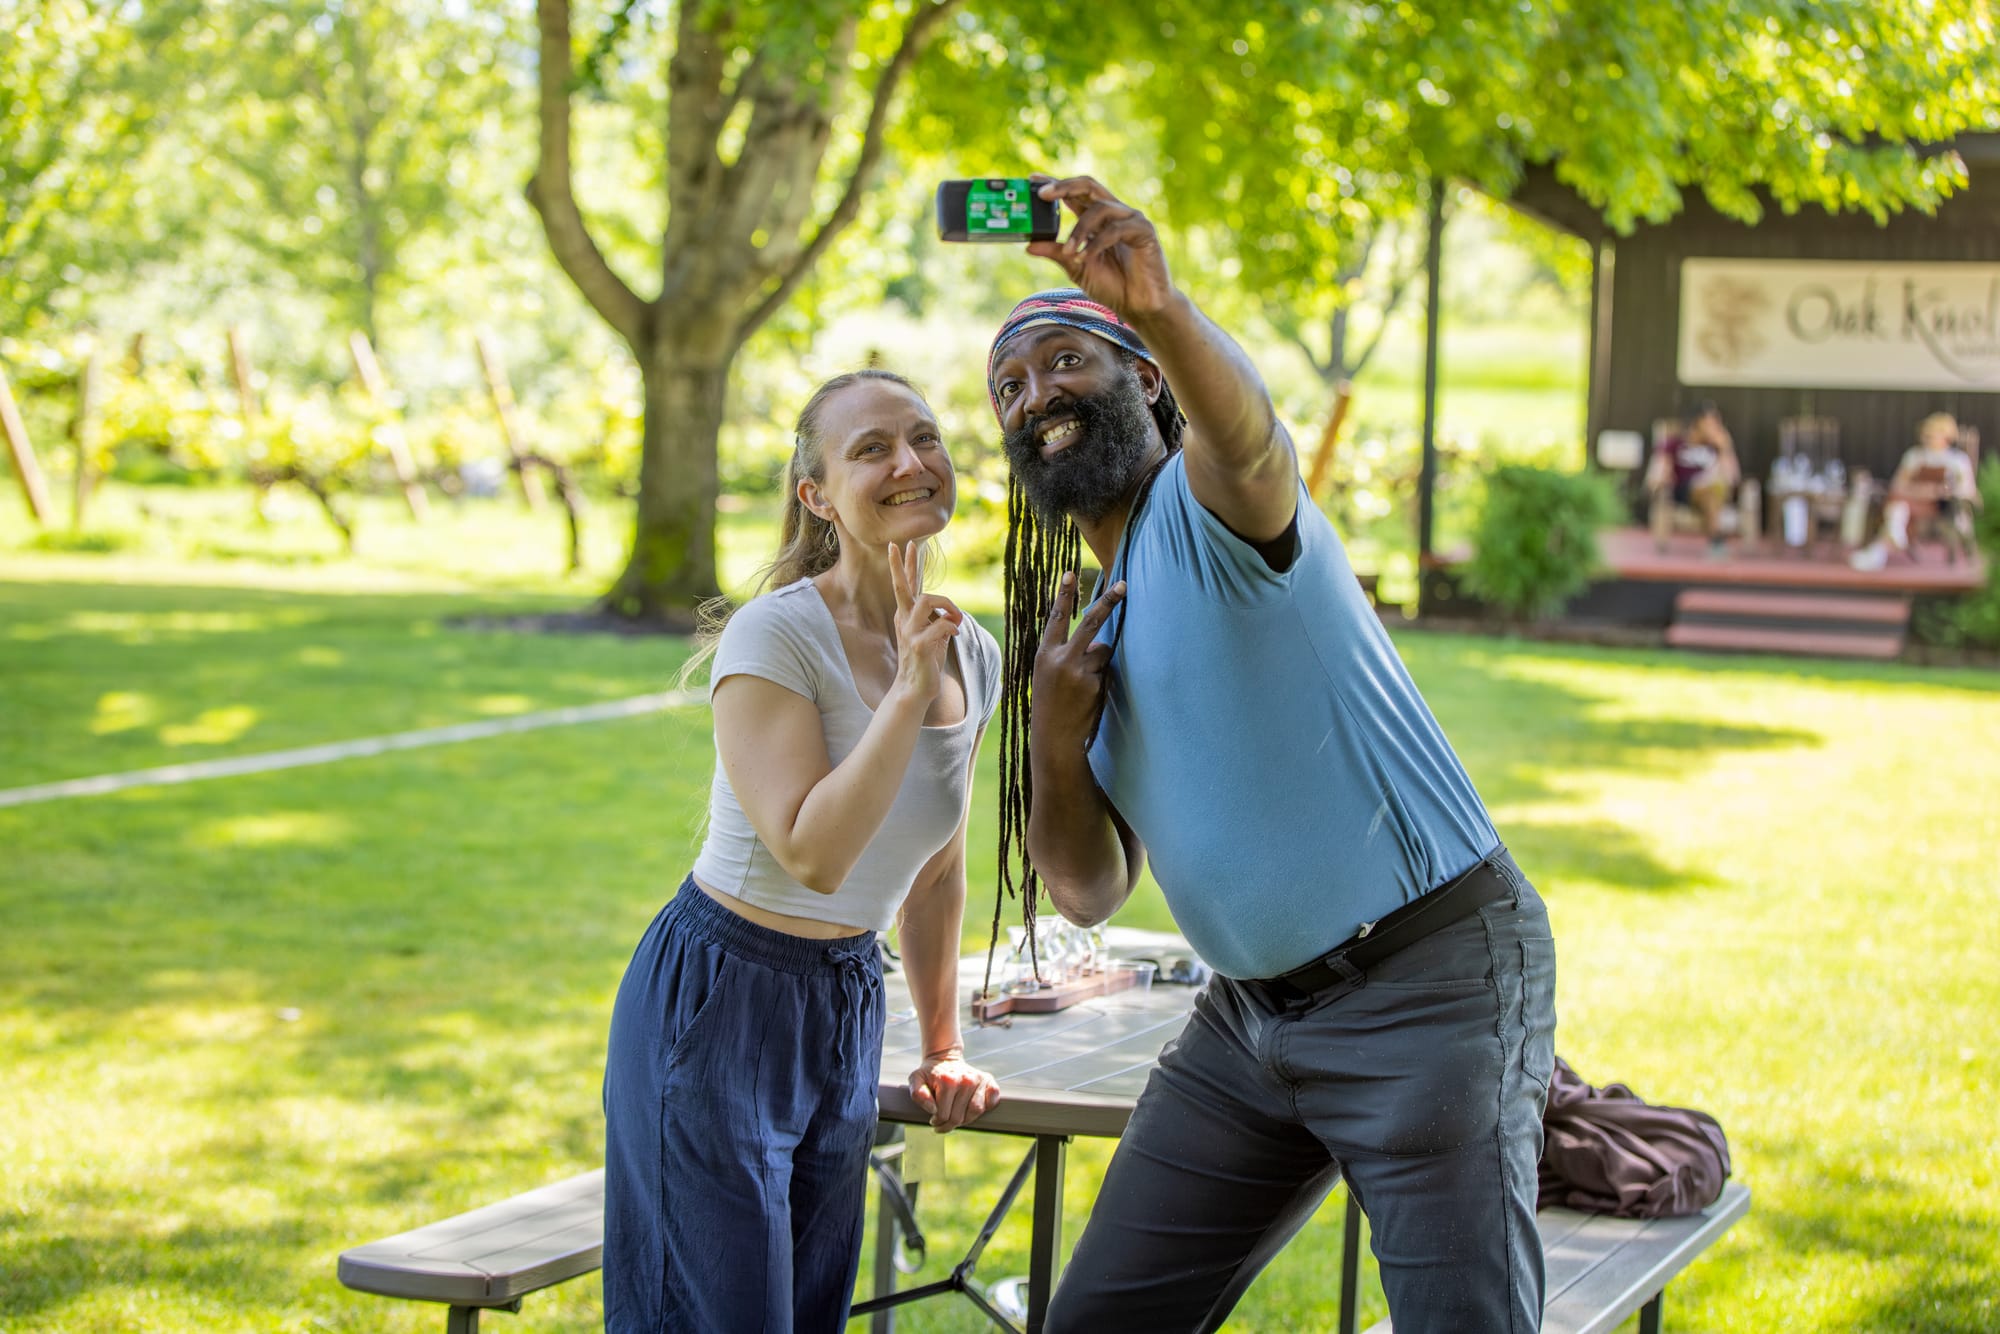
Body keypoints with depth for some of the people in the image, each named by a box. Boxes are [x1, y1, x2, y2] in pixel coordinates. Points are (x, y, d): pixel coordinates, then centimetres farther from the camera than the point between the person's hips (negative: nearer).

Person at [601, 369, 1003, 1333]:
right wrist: (909, 685, -26)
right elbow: (814, 855, -27)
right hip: (715, 999, -7)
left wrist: (943, 1044, 18)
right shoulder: (775, 636, -18)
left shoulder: (970, 657, 4)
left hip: (846, 1009, 7)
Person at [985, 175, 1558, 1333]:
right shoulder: (1095, 626, 16)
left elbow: (1247, 434, -35)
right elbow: (1088, 889, 12)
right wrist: (1055, 744, -7)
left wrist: (1164, 312, -56)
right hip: (1255, 1012, 8)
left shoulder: (1204, 501, -8)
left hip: (1428, 980, -8)